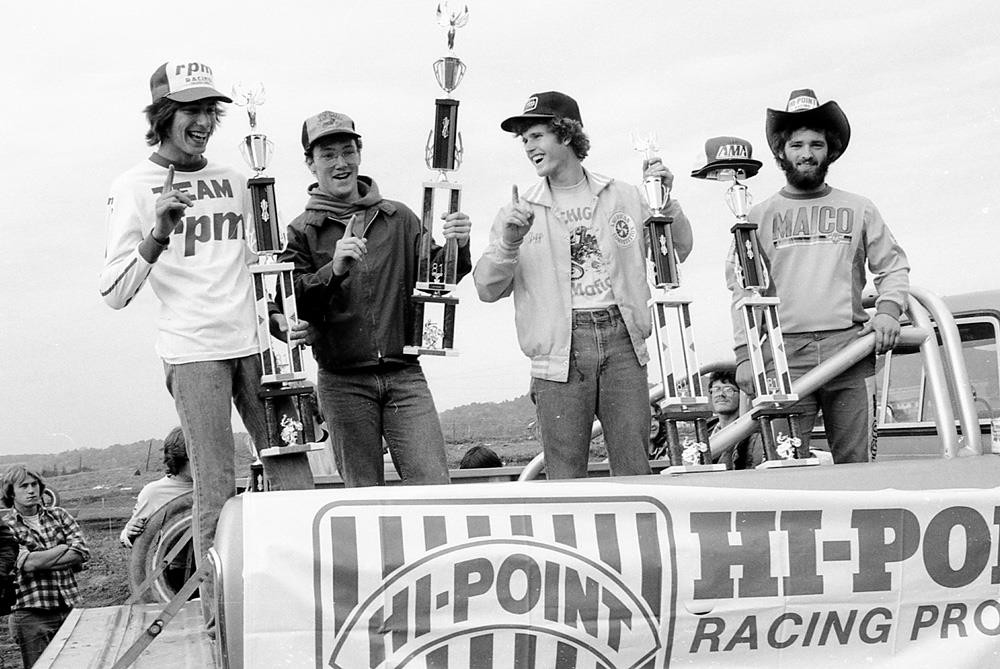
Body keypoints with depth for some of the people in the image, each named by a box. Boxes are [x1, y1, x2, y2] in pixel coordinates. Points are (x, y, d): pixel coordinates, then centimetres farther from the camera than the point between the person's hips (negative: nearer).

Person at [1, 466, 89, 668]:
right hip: (31, 615, -3)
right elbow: (26, 562, -16)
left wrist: (41, 561, -11)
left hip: (70, 608, 4)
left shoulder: (58, 515, 11)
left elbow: (83, 553, -1)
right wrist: (66, 547, -5)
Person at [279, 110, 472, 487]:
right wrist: (334, 270, -23)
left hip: (404, 375, 1)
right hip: (343, 382, -1)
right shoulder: (302, 231, 4)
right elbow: (287, 305, -7)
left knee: (434, 485, -7)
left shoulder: (399, 219, 11)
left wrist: (456, 248, -13)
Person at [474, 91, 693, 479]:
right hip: (560, 349, -1)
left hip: (621, 340, 1)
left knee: (634, 470, -1)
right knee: (564, 478, -3)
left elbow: (677, 251, 16)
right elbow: (487, 290, 5)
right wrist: (508, 243, -12)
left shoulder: (623, 198, 13)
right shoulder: (519, 212, 11)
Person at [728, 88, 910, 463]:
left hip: (848, 349, 1)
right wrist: (745, 354, -3)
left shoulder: (859, 209, 15)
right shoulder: (760, 217, 11)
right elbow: (742, 290, 7)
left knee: (853, 461, 0)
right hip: (785, 354, -1)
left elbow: (893, 267, 17)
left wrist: (888, 309, -4)